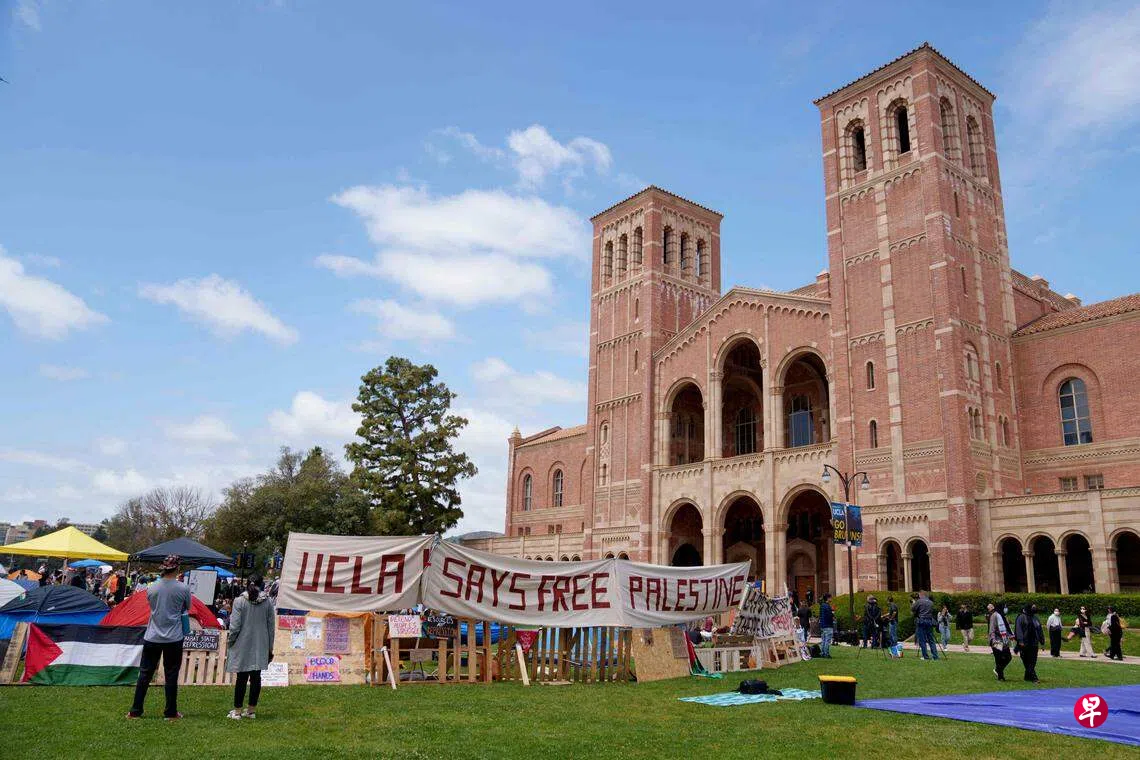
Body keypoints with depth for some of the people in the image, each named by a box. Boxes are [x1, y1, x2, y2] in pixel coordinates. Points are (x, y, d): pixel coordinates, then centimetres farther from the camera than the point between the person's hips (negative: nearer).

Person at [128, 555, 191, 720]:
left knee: (145, 674, 13)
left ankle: (135, 711, 18)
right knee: (171, 675, 6)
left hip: (152, 637, 3)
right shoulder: (183, 588, -12)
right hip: (174, 638, -3)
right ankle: (170, 713, 13)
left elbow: (151, 606, 12)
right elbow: (187, 608, 5)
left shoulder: (152, 587, -4)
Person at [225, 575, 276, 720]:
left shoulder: (239, 601, -8)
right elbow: (271, 627, 4)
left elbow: (235, 626, -11)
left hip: (243, 645, -2)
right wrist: (270, 648, 13)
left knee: (242, 677, 5)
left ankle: (237, 710, 12)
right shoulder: (268, 602, 0)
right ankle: (252, 710, 15)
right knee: (256, 677, 8)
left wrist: (229, 643, 5)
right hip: (260, 647, 2)